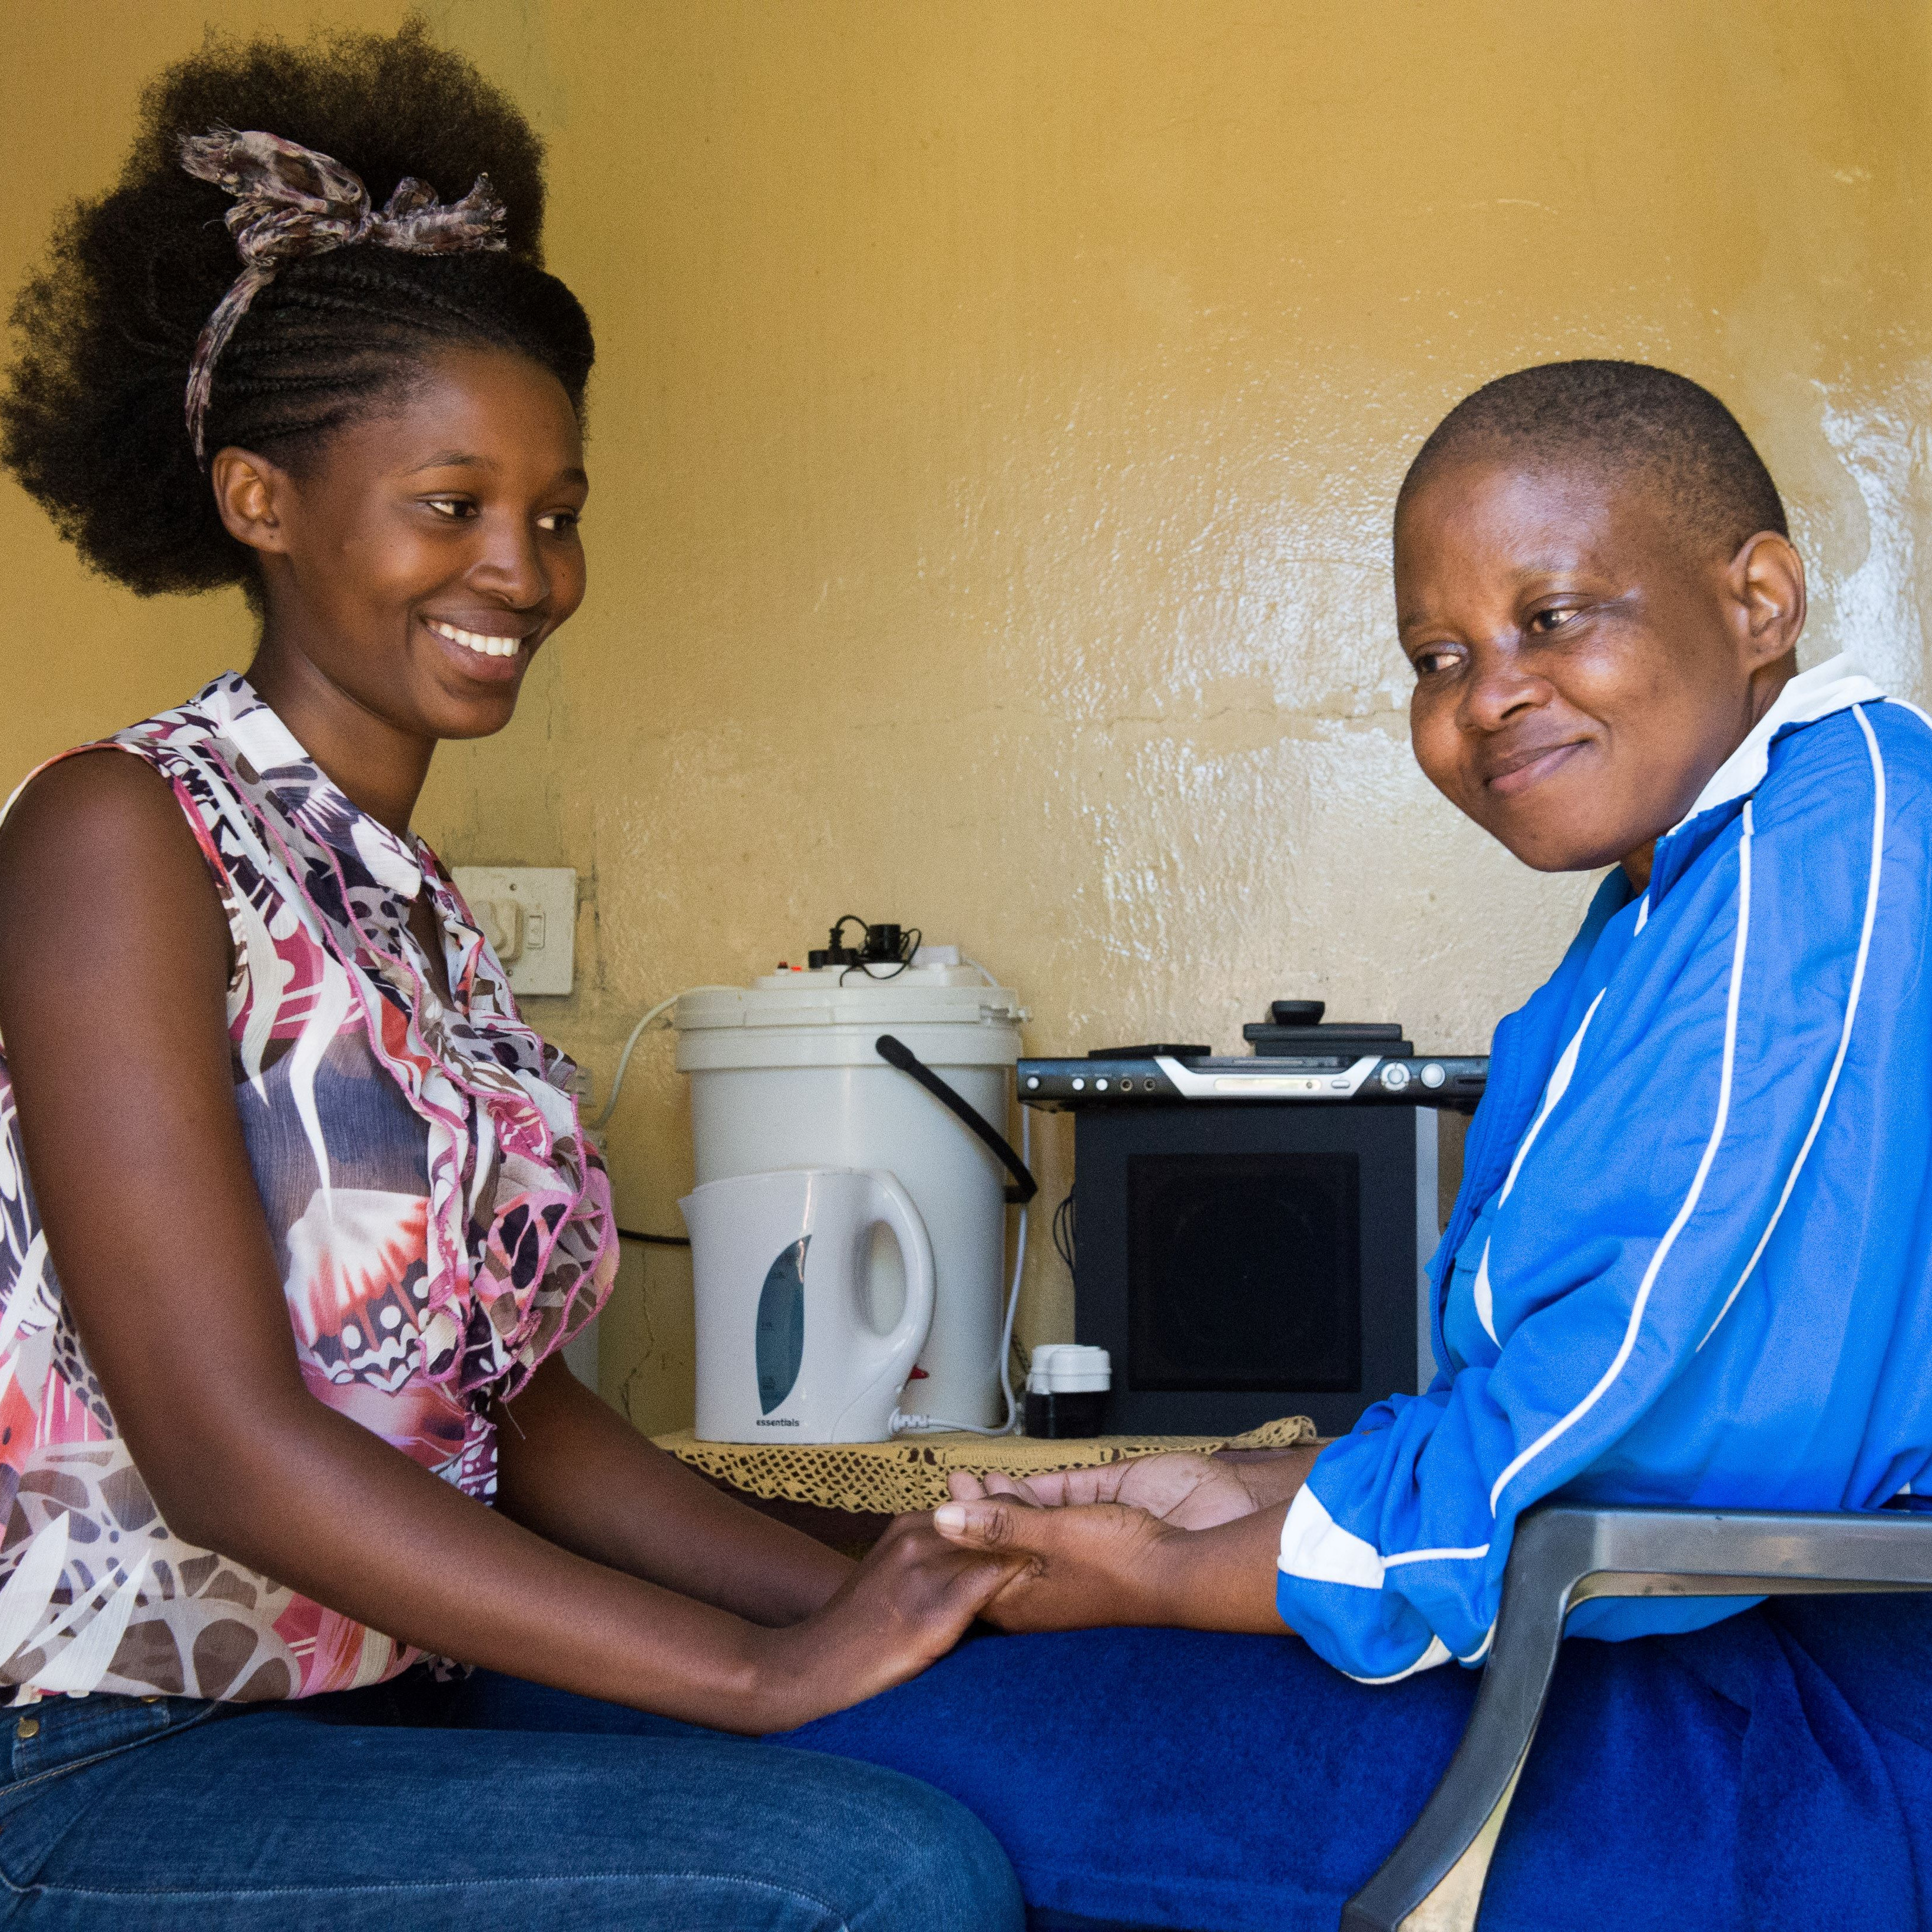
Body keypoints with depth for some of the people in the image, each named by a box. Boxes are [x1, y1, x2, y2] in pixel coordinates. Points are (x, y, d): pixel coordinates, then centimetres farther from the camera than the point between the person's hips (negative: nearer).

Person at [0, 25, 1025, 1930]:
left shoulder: (419, 911, 15)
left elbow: (519, 1406, 12)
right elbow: (226, 1448, -18)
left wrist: (884, 1599, -2)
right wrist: (759, 1673, -19)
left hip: (402, 1712, 8)